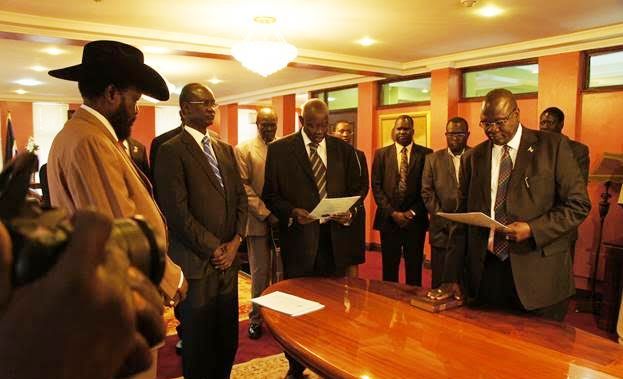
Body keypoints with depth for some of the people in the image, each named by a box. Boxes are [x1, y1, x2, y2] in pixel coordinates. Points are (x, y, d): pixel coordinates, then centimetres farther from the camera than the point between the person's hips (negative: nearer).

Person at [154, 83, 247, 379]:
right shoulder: (172, 150, -9)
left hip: (228, 259, 6)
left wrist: (235, 242, -3)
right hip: (197, 263, -6)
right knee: (200, 343, 9)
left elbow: (240, 198, 11)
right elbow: (177, 211, -15)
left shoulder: (225, 150, 13)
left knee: (228, 340, 13)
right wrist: (214, 249, -12)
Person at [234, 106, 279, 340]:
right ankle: (256, 317, 23)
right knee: (260, 272, 6)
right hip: (259, 220, -2)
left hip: (284, 219, 2)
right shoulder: (244, 150, 1)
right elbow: (243, 187, -7)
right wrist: (266, 213, -14)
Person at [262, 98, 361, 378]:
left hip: (334, 239, 2)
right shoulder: (279, 149, 0)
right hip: (299, 239, -2)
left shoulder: (344, 150, 7)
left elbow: (355, 191, 11)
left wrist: (349, 212, -9)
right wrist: (292, 212, -18)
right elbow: (270, 195, 0)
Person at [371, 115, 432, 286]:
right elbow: (376, 187, 1)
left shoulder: (426, 154, 2)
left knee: (414, 268, 6)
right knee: (389, 267, 8)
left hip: (415, 220, -1)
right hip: (388, 219, 1)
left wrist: (413, 213, -8)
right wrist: (393, 213, -8)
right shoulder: (381, 154, 6)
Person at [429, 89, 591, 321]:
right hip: (485, 270, 2)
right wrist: (451, 278, 3)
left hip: (538, 273, -2)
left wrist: (533, 229, -17)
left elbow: (578, 205, -1)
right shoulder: (472, 158, 7)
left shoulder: (552, 146, -1)